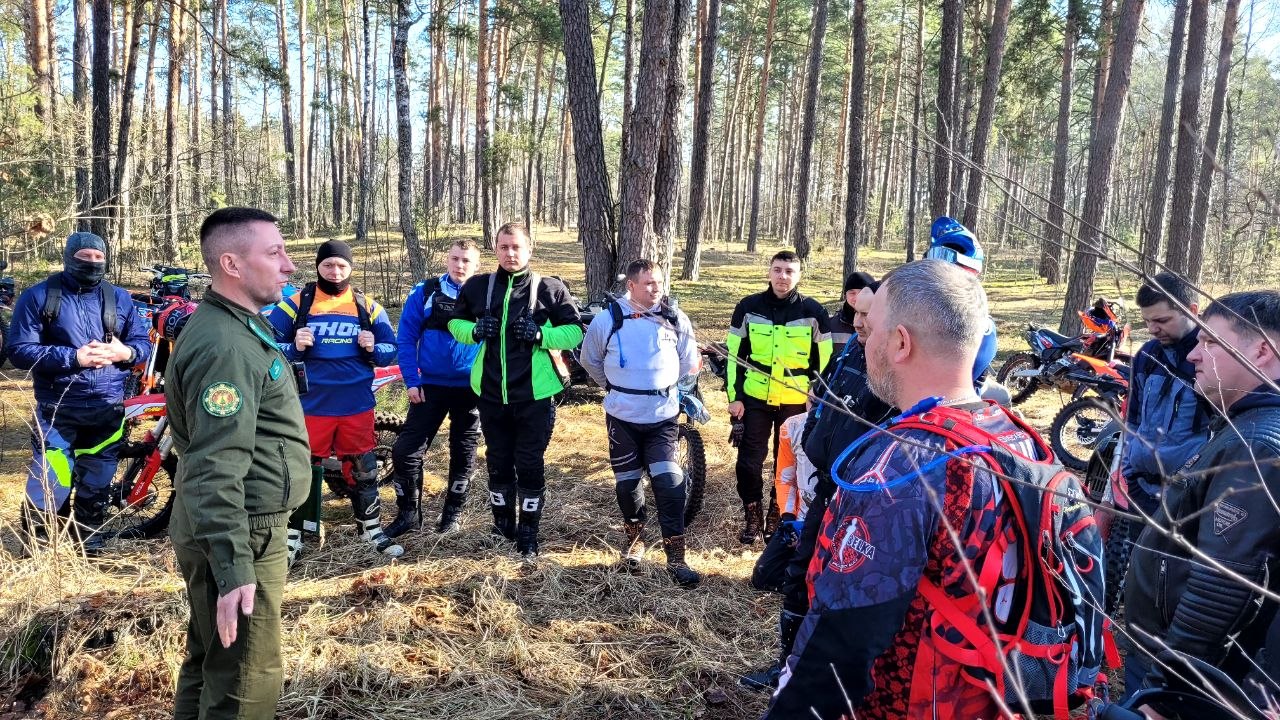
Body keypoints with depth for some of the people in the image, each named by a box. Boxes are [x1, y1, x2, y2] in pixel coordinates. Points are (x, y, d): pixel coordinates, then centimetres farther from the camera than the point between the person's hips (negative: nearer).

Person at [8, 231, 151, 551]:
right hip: (57, 408, -3)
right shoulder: (38, 296, -2)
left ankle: (89, 543, 29)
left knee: (96, 484, 13)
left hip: (108, 408, 3)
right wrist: (73, 357, -20)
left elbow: (144, 343, 10)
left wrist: (125, 352, -13)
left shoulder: (119, 298, 8)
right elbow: (19, 350, -8)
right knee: (49, 484, -4)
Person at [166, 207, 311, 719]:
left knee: (210, 661, 23)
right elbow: (215, 470, -28)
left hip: (246, 527, 10)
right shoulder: (224, 345, -22)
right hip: (239, 537, -10)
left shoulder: (237, 325, 12)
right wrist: (234, 567, -30)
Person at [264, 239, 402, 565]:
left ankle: (371, 528, 28)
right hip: (310, 406, -2)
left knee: (363, 470, 12)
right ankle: (292, 538, 20)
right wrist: (295, 348, -17)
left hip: (357, 407, 2)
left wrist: (373, 348, -12)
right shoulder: (295, 305, -1)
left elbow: (391, 350, 9)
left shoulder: (368, 306, 5)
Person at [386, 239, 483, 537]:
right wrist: (412, 381, -7)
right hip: (430, 386, 0)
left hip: (472, 389, 1)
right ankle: (409, 512, 14)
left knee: (464, 455, 11)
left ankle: (452, 512, 28)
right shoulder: (425, 292, -2)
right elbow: (406, 338, -1)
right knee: (406, 450, -3)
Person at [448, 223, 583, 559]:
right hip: (491, 394, 3)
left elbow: (576, 331, -3)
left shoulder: (550, 288, -3)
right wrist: (474, 331, -8)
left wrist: (541, 335, -20)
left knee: (530, 466, 4)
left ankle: (528, 535, 20)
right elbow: (456, 322, 15)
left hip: (535, 396, -3)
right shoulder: (477, 286, 5)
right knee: (498, 465, 15)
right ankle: (502, 528, 33)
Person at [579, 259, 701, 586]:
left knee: (669, 483, -8)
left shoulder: (676, 319, -1)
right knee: (627, 482, 11)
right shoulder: (608, 319, -5)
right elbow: (590, 359, 11)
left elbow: (690, 361, 13)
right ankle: (635, 538, 36)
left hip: (664, 416, 0)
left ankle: (676, 556, -1)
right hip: (622, 417, 0)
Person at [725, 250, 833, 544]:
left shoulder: (813, 311, -5)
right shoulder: (748, 307, -2)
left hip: (796, 401, 0)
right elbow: (734, 354, 3)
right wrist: (734, 395, -1)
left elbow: (824, 361, 2)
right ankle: (752, 514, 21)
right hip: (754, 398, 1)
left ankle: (778, 514, 29)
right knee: (749, 460, 2)